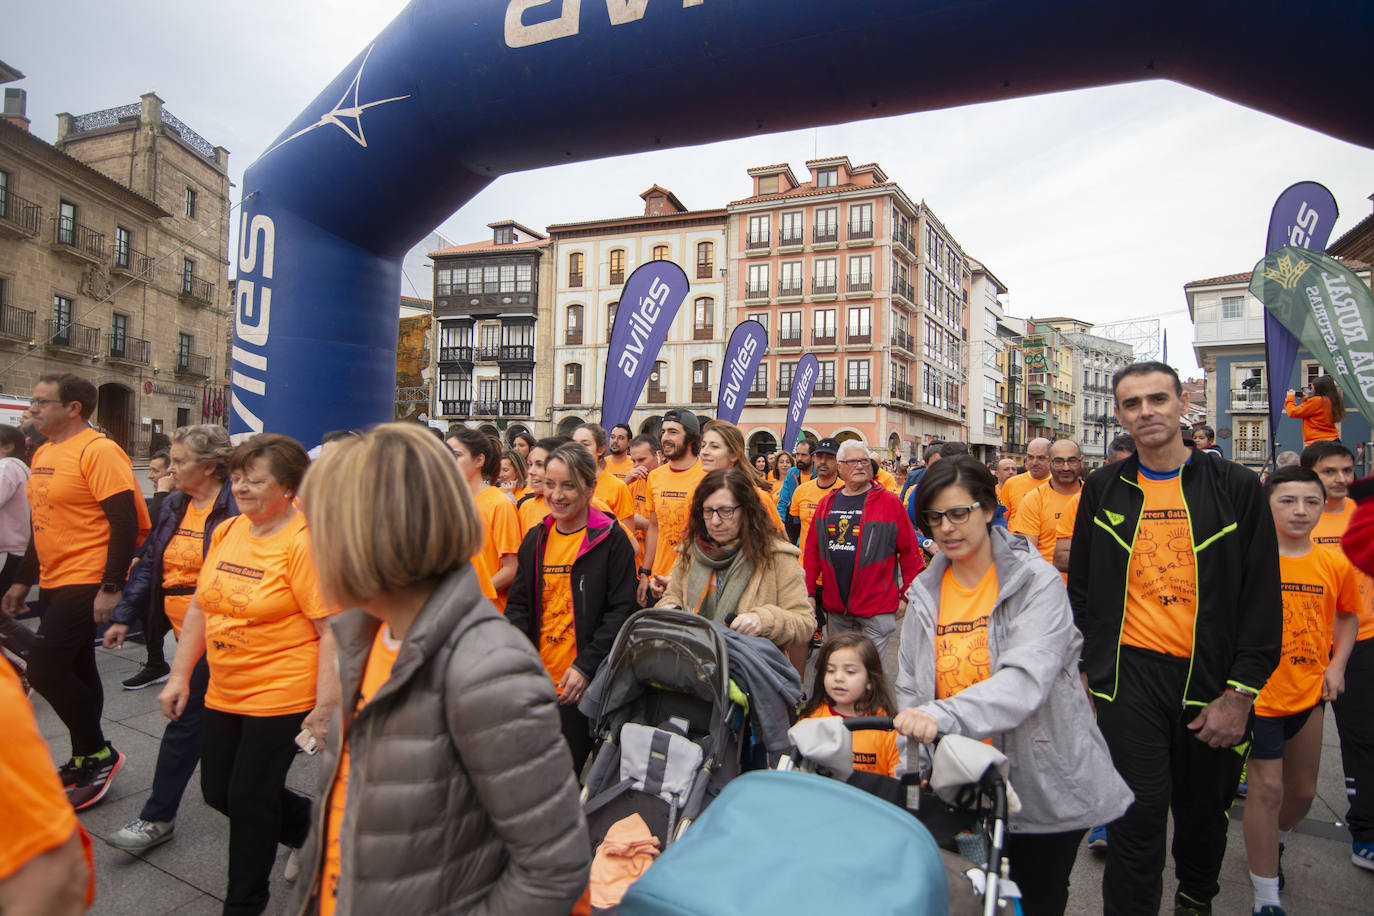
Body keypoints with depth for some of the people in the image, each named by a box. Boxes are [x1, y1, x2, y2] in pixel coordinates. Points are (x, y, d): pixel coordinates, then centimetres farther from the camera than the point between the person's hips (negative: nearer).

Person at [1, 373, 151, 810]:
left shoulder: (99, 451, -15)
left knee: (45, 667, -11)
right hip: (53, 583, 9)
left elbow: (125, 522, -21)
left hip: (86, 583, -9)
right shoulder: (43, 454, 14)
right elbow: (43, 525, 22)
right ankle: (85, 763, 28)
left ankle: (99, 753, 7)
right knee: (74, 672, 15)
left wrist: (111, 588, -23)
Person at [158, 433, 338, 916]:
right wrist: (179, 676, 12)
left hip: (282, 695, -8)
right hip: (223, 692, 8)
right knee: (218, 790, 18)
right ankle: (310, 826, 43)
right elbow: (200, 606, 13)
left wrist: (326, 707, -22)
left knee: (250, 798, 4)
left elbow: (334, 630, -21)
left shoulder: (304, 542, -20)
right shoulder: (227, 532, 3)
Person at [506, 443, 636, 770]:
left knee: (580, 772, 5)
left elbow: (622, 611, -11)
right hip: (537, 680, 5)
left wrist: (586, 666, -17)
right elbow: (518, 604, 11)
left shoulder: (610, 539, -9)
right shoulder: (536, 538, 7)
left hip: (587, 685, -5)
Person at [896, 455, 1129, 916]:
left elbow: (1027, 678, -29)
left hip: (1044, 785, -3)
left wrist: (943, 715, -42)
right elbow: (909, 687, 3)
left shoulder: (1036, 581, -14)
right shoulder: (925, 592, 0)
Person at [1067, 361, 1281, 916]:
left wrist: (1240, 692, -7)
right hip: (1129, 673, 0)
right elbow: (1081, 589, 8)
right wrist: (1084, 668, 4)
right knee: (1138, 816, -2)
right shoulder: (1103, 490, 3)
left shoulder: (1237, 488, -1)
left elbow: (1263, 596, -2)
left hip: (1212, 679, 1)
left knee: (1204, 812, 18)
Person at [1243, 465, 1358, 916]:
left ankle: (1273, 843, 49)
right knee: (1267, 788, -1)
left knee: (1303, 790, 18)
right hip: (1259, 692, -5)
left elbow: (1348, 616, 16)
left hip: (1309, 693, 5)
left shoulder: (1336, 564, -1)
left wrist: (1336, 665, 3)